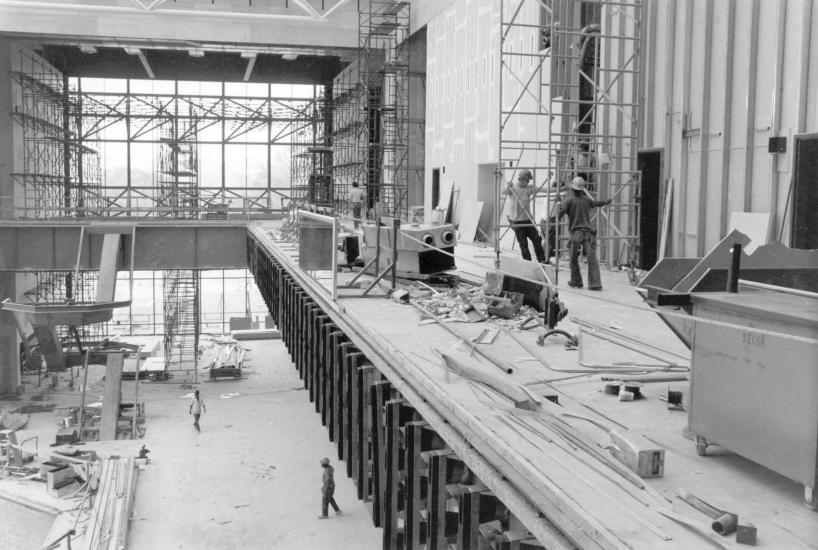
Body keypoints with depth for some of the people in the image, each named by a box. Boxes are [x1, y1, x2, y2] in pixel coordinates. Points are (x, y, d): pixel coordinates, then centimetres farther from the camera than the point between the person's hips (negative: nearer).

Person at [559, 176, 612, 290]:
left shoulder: (569, 201, -2)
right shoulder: (587, 200, 12)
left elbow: (560, 212, -14)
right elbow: (597, 203, 32)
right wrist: (607, 201, 51)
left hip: (575, 232, -3)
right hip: (588, 232, 3)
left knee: (574, 258, 13)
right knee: (592, 258, -5)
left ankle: (576, 281, 20)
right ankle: (595, 284, -11)